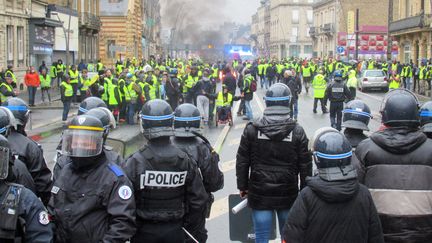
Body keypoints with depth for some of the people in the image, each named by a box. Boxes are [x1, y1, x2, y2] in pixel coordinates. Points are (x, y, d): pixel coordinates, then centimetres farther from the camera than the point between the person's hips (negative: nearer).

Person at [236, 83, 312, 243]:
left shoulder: (251, 130, -5)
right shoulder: (297, 132, -6)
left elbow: (242, 162, 1)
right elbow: (305, 167, -1)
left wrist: (243, 187, 11)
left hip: (259, 194, 0)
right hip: (288, 194, 0)